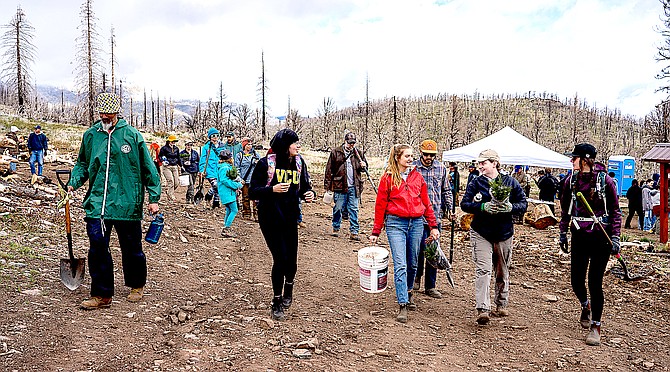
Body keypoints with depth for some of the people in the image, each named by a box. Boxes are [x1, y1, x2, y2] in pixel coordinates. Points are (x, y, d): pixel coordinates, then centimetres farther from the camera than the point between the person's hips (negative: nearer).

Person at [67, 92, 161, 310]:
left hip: (127, 202, -2)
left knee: (131, 247, 10)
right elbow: (82, 164, 20)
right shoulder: (90, 135, 8)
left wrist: (154, 198, 0)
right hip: (97, 203, 2)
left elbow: (148, 168, 3)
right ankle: (102, 294, 7)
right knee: (97, 246, -4)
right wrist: (74, 182, 0)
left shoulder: (132, 135, -1)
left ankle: (137, 286, 31)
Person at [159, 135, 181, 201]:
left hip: (175, 167, 5)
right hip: (167, 167, -5)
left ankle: (166, 189, 25)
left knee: (176, 183, -1)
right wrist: (163, 160, -13)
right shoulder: (164, 148, -3)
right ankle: (171, 196, -8)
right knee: (170, 181, -15)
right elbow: (160, 155, 4)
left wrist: (180, 165, 23)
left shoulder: (176, 148, 13)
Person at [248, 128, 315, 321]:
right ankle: (277, 303, 12)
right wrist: (273, 189, -26)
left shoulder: (299, 163, 1)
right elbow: (252, 191, -10)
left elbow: (304, 187, 11)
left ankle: (288, 291, 38)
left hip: (290, 217, 4)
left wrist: (310, 194, -12)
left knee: (291, 259, 5)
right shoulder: (266, 163, -11)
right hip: (270, 218, -4)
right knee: (280, 258, -8)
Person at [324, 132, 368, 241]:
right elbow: (329, 169, 0)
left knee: (354, 210, 2)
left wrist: (363, 166, -2)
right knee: (338, 208, 6)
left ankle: (354, 232, 7)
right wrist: (327, 186, -4)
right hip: (340, 186, -2)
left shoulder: (359, 153, 11)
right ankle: (336, 228, 23)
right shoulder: (335, 152, 1)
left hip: (354, 187, 2)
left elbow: (365, 165, 24)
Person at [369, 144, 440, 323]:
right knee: (400, 265, -10)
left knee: (412, 264, 13)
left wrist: (433, 226, 9)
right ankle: (403, 306, -8)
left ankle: (408, 293, 37)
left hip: (416, 223, 4)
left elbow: (426, 203, 13)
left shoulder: (417, 177, 9)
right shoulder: (388, 178, -1)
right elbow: (380, 205, 2)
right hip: (395, 223, -4)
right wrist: (376, 232, 2)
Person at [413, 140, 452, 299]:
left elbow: (446, 190, 19)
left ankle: (430, 286, 17)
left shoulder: (441, 168, 9)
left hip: (436, 216, 4)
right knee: (421, 248, -8)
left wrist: (448, 207, 9)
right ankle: (417, 275, 22)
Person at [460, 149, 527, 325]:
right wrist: (483, 207, -20)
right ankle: (483, 309, -16)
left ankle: (501, 304, 33)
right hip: (481, 233, -1)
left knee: (503, 271, 14)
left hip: (504, 233, 2)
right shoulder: (476, 183, 1)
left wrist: (511, 207, -19)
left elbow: (523, 204, 2)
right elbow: (464, 204, -4)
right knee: (483, 270, -13)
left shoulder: (510, 182, 1)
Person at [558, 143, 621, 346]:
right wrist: (563, 233, 14)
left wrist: (615, 238, -8)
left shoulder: (605, 180, -9)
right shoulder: (571, 180, 2)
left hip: (600, 237, -3)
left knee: (595, 283, -2)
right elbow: (565, 209, 14)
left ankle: (595, 326, 14)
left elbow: (615, 211, -3)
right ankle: (586, 306, 41)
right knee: (576, 281, 7)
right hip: (579, 236, 4)